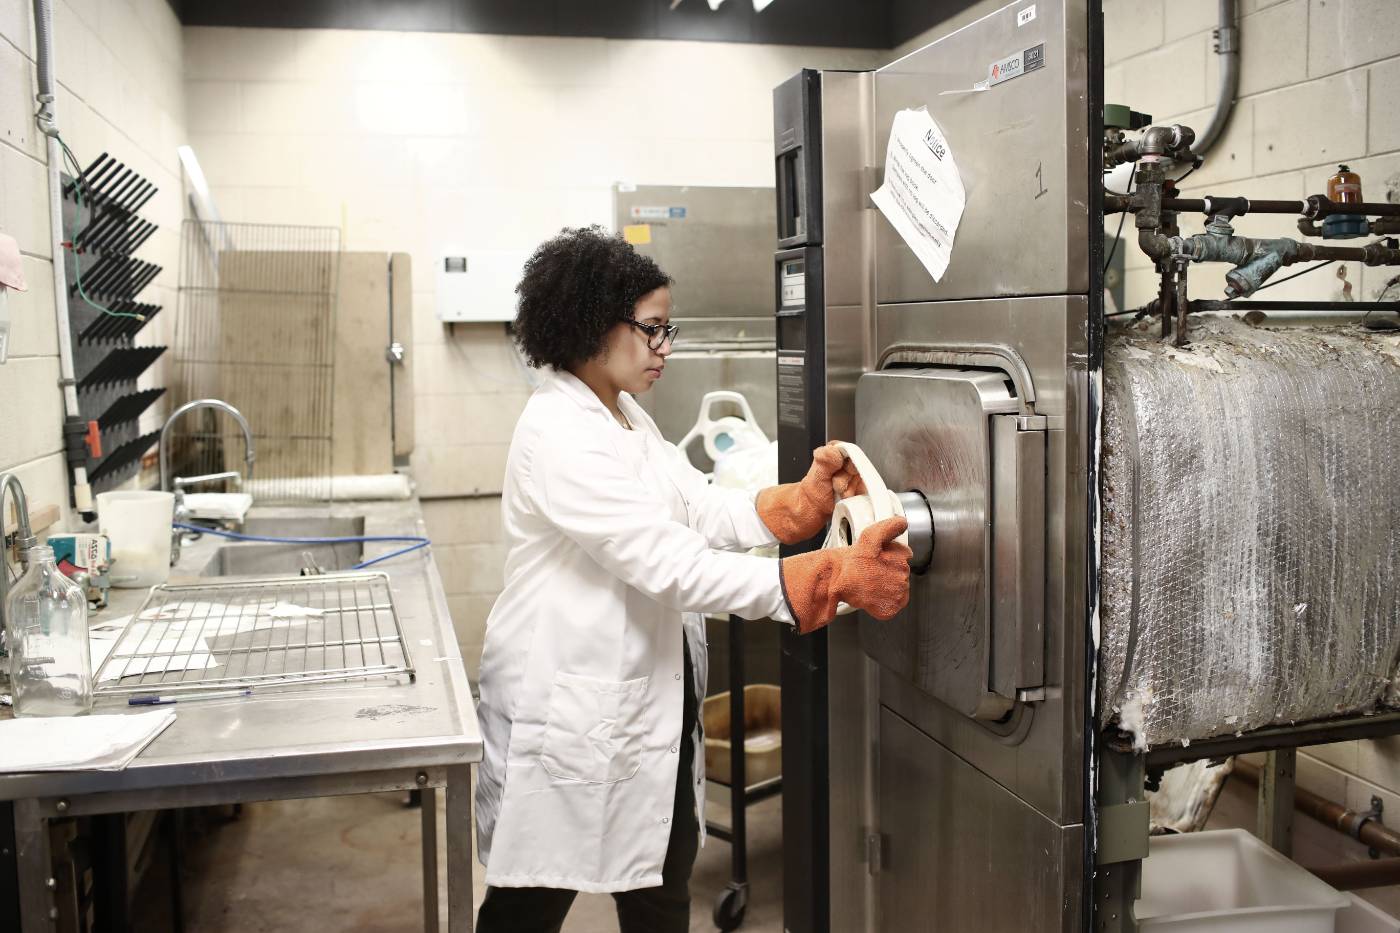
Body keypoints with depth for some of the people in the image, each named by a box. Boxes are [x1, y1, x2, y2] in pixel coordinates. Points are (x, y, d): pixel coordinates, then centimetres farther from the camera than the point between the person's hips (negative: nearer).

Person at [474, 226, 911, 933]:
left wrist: (811, 496, -13)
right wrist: (833, 580, -32)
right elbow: (671, 564, -29)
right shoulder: (558, 435, -22)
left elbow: (705, 510, 2)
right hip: (570, 708, -9)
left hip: (648, 698, 9)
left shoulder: (626, 417, 10)